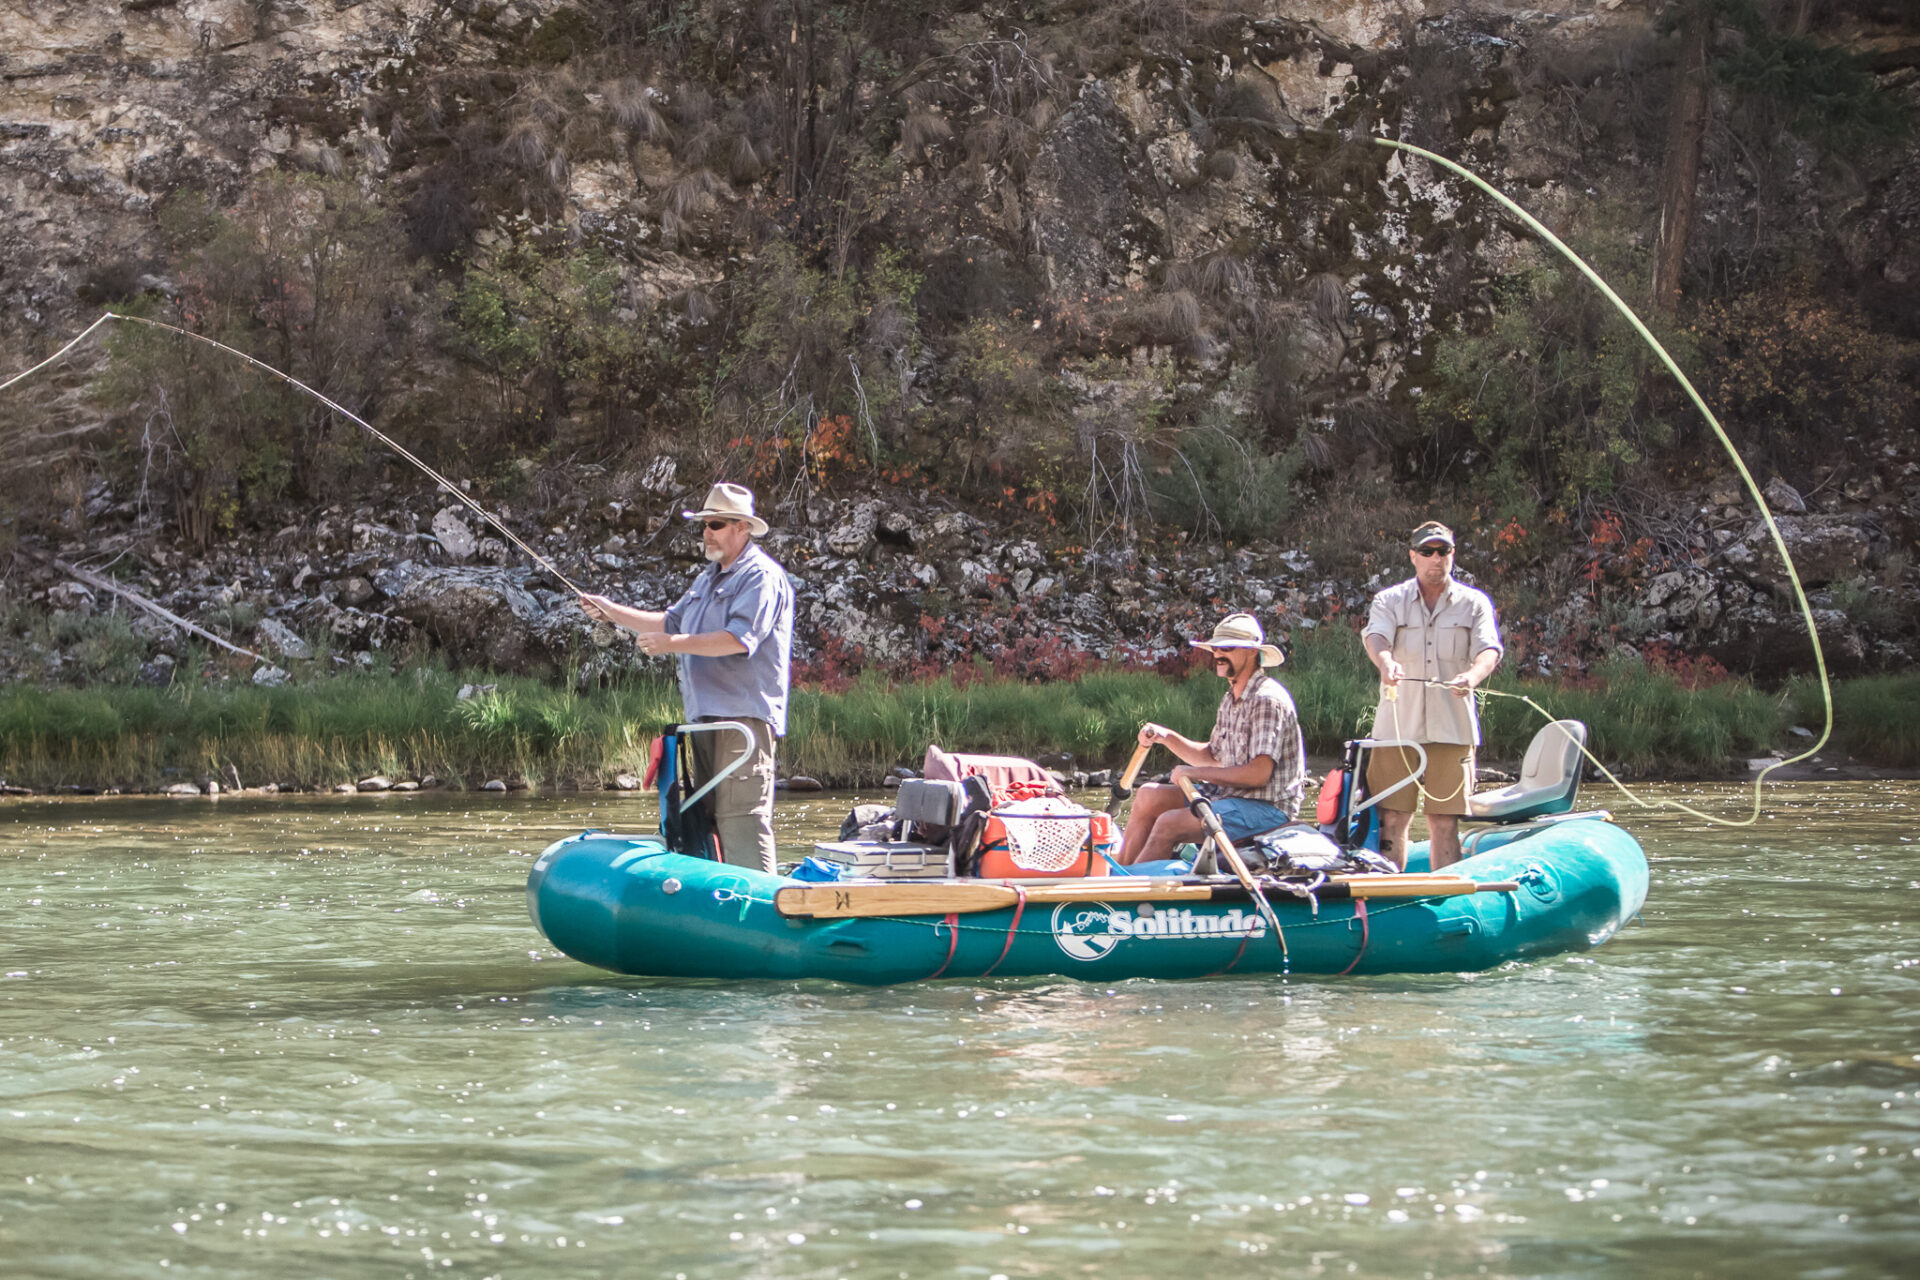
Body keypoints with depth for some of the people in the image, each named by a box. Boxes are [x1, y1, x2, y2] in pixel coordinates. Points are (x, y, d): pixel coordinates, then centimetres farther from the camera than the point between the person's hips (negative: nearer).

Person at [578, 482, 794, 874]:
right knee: (709, 817, 9)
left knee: (741, 815, -16)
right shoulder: (709, 577, 23)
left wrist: (673, 645, -19)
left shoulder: (761, 577, -8)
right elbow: (671, 623, 33)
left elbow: (739, 638, -20)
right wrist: (613, 613, 23)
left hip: (744, 715, -10)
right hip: (706, 716, 10)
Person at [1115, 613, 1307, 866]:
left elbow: (1258, 774, -24)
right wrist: (1166, 737, 6)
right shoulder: (1231, 700, 12)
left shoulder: (1267, 700, -18)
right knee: (1148, 797, 6)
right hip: (1230, 794, 10)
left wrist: (1194, 773, -16)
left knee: (1170, 823, -23)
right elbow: (1213, 757, 21)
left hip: (1268, 807, -10)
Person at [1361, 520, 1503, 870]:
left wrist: (1473, 676, -32)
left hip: (1452, 729, 0)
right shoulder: (1389, 601, 8)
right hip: (1396, 727, 0)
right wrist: (1385, 662, -37)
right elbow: (1375, 636, -12)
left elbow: (1489, 649, -8)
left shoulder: (1474, 603, 8)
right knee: (1392, 818, -2)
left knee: (1444, 823, 0)